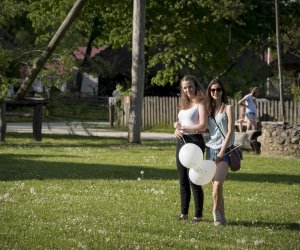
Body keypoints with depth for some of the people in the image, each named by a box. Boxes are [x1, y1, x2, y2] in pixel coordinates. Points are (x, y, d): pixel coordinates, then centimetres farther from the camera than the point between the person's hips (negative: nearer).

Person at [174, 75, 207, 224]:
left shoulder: (200, 103, -6)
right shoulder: (184, 104, 18)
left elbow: (203, 126, -16)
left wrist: (182, 127, -11)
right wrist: (177, 130, -2)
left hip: (194, 141, -8)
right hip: (181, 141, 8)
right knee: (183, 180, 11)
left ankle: (198, 215, -3)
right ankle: (184, 213, 18)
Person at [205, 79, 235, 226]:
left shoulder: (228, 108, -2)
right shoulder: (209, 109, 14)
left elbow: (230, 131, -7)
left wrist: (222, 152, -12)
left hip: (223, 151, -5)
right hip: (210, 149, 5)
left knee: (218, 185, -19)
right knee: (215, 186, 4)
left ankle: (216, 211, 2)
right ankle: (221, 218, 10)